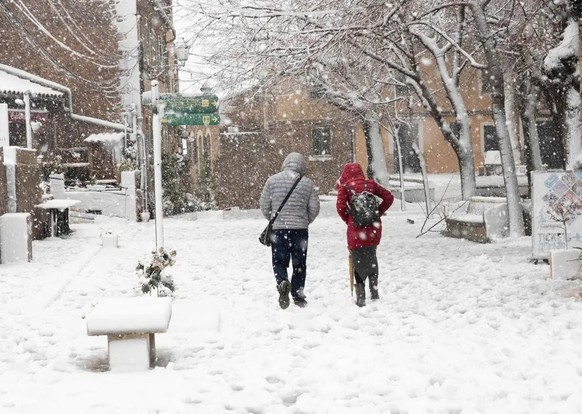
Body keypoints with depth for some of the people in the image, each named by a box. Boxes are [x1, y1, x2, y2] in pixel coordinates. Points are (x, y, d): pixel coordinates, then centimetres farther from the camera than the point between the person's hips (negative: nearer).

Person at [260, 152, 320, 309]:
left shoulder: (273, 180, -1)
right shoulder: (308, 183, -1)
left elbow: (264, 205, 3)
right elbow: (314, 208, 3)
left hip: (278, 228, 0)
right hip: (300, 230, 0)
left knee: (279, 261, 8)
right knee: (299, 263, 13)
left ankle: (282, 282, -19)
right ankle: (298, 294, 16)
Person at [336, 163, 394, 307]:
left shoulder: (344, 187, -2)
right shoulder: (370, 184, 7)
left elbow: (340, 206, -14)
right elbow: (389, 197, 6)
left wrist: (347, 219, 3)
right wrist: (378, 212, 11)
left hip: (356, 228, -3)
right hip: (373, 227, 3)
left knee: (358, 262, 5)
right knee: (371, 257, 21)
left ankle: (361, 298, 5)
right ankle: (374, 292, 22)